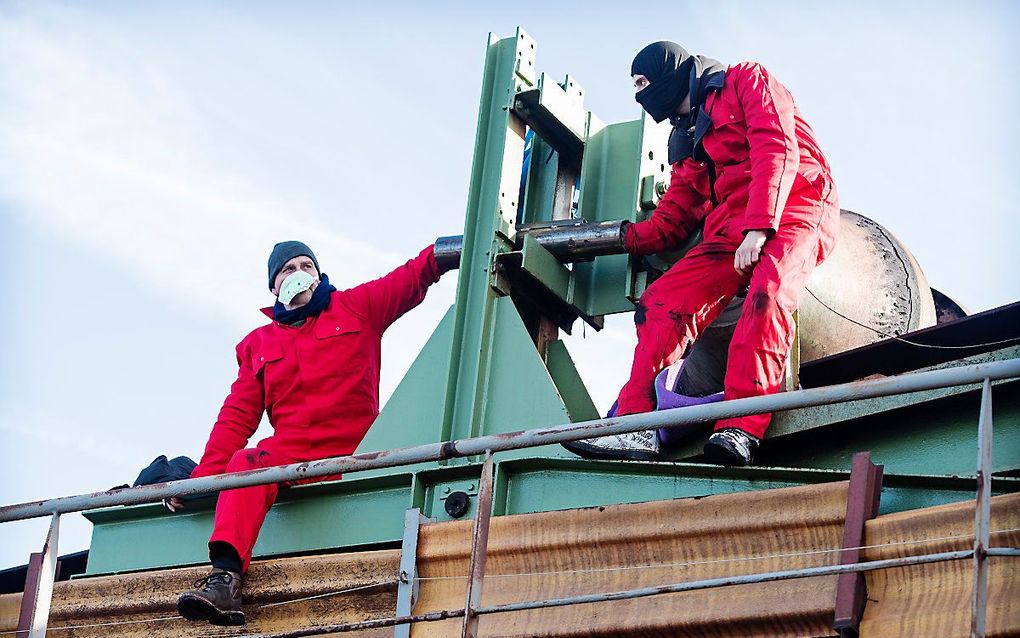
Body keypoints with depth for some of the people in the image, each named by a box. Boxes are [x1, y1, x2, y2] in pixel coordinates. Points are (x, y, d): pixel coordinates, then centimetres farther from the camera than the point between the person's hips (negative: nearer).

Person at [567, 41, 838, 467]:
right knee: (662, 300, -14)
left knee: (768, 290, -35)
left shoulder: (747, 80, 9)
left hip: (791, 209, -7)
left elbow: (776, 149, -7)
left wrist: (758, 228, -19)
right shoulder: (687, 142, 30)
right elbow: (670, 222, 25)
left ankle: (741, 429, -45)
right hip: (730, 231, 7)